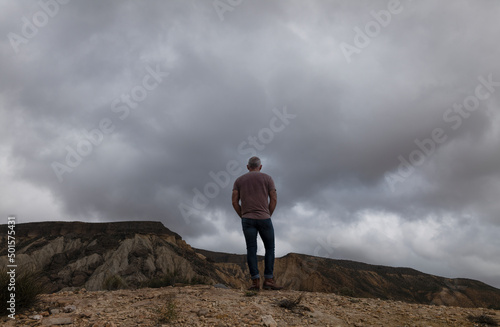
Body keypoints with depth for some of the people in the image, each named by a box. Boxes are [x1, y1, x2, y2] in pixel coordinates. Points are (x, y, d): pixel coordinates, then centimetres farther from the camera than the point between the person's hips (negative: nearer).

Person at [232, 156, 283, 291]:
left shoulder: (239, 180, 11)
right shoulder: (267, 178, 6)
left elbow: (235, 201, 3)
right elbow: (274, 199, -1)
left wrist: (243, 217, 11)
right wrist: (268, 216, 8)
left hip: (247, 219, 2)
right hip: (264, 218, -2)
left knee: (251, 250, 3)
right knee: (270, 248, 9)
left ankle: (255, 281, -2)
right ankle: (268, 280, 5)